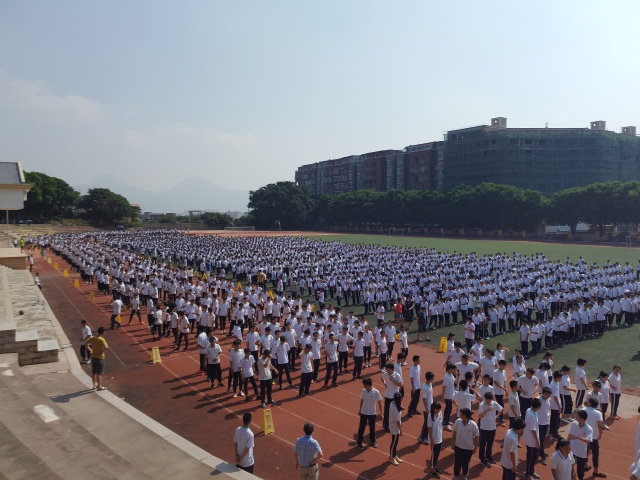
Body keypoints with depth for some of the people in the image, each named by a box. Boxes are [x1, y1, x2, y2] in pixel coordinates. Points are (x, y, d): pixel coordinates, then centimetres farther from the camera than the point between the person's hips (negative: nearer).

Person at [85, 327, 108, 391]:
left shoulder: (92, 338, 1)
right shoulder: (102, 339, -19)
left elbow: (85, 343, 11)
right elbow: (106, 347, -30)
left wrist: (90, 350, 13)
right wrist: (102, 351, -10)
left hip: (93, 357, 7)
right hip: (100, 357, -6)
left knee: (94, 372, 16)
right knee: (99, 373, 2)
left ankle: (94, 385, 27)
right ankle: (99, 386, 9)